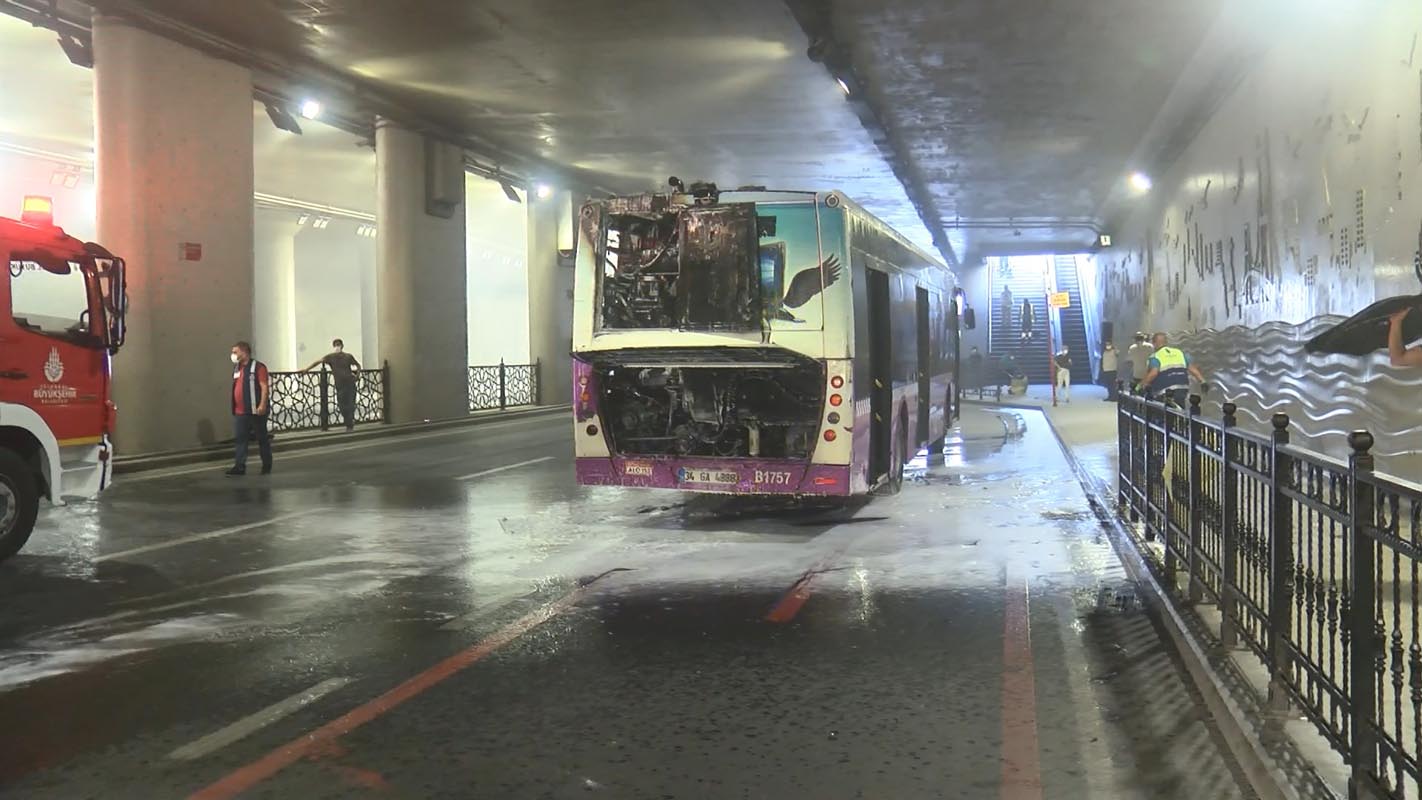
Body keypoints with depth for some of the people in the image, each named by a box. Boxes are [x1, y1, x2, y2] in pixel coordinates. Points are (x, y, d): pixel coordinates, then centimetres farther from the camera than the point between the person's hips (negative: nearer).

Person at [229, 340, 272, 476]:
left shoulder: (258, 367, -10)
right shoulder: (236, 368, 14)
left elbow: (264, 387, -15)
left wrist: (263, 405, -24)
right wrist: (233, 407, 18)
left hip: (255, 411, -7)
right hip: (240, 412, 7)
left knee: (262, 438, 4)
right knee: (240, 439, 1)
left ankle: (267, 466, 14)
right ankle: (240, 466, 0)